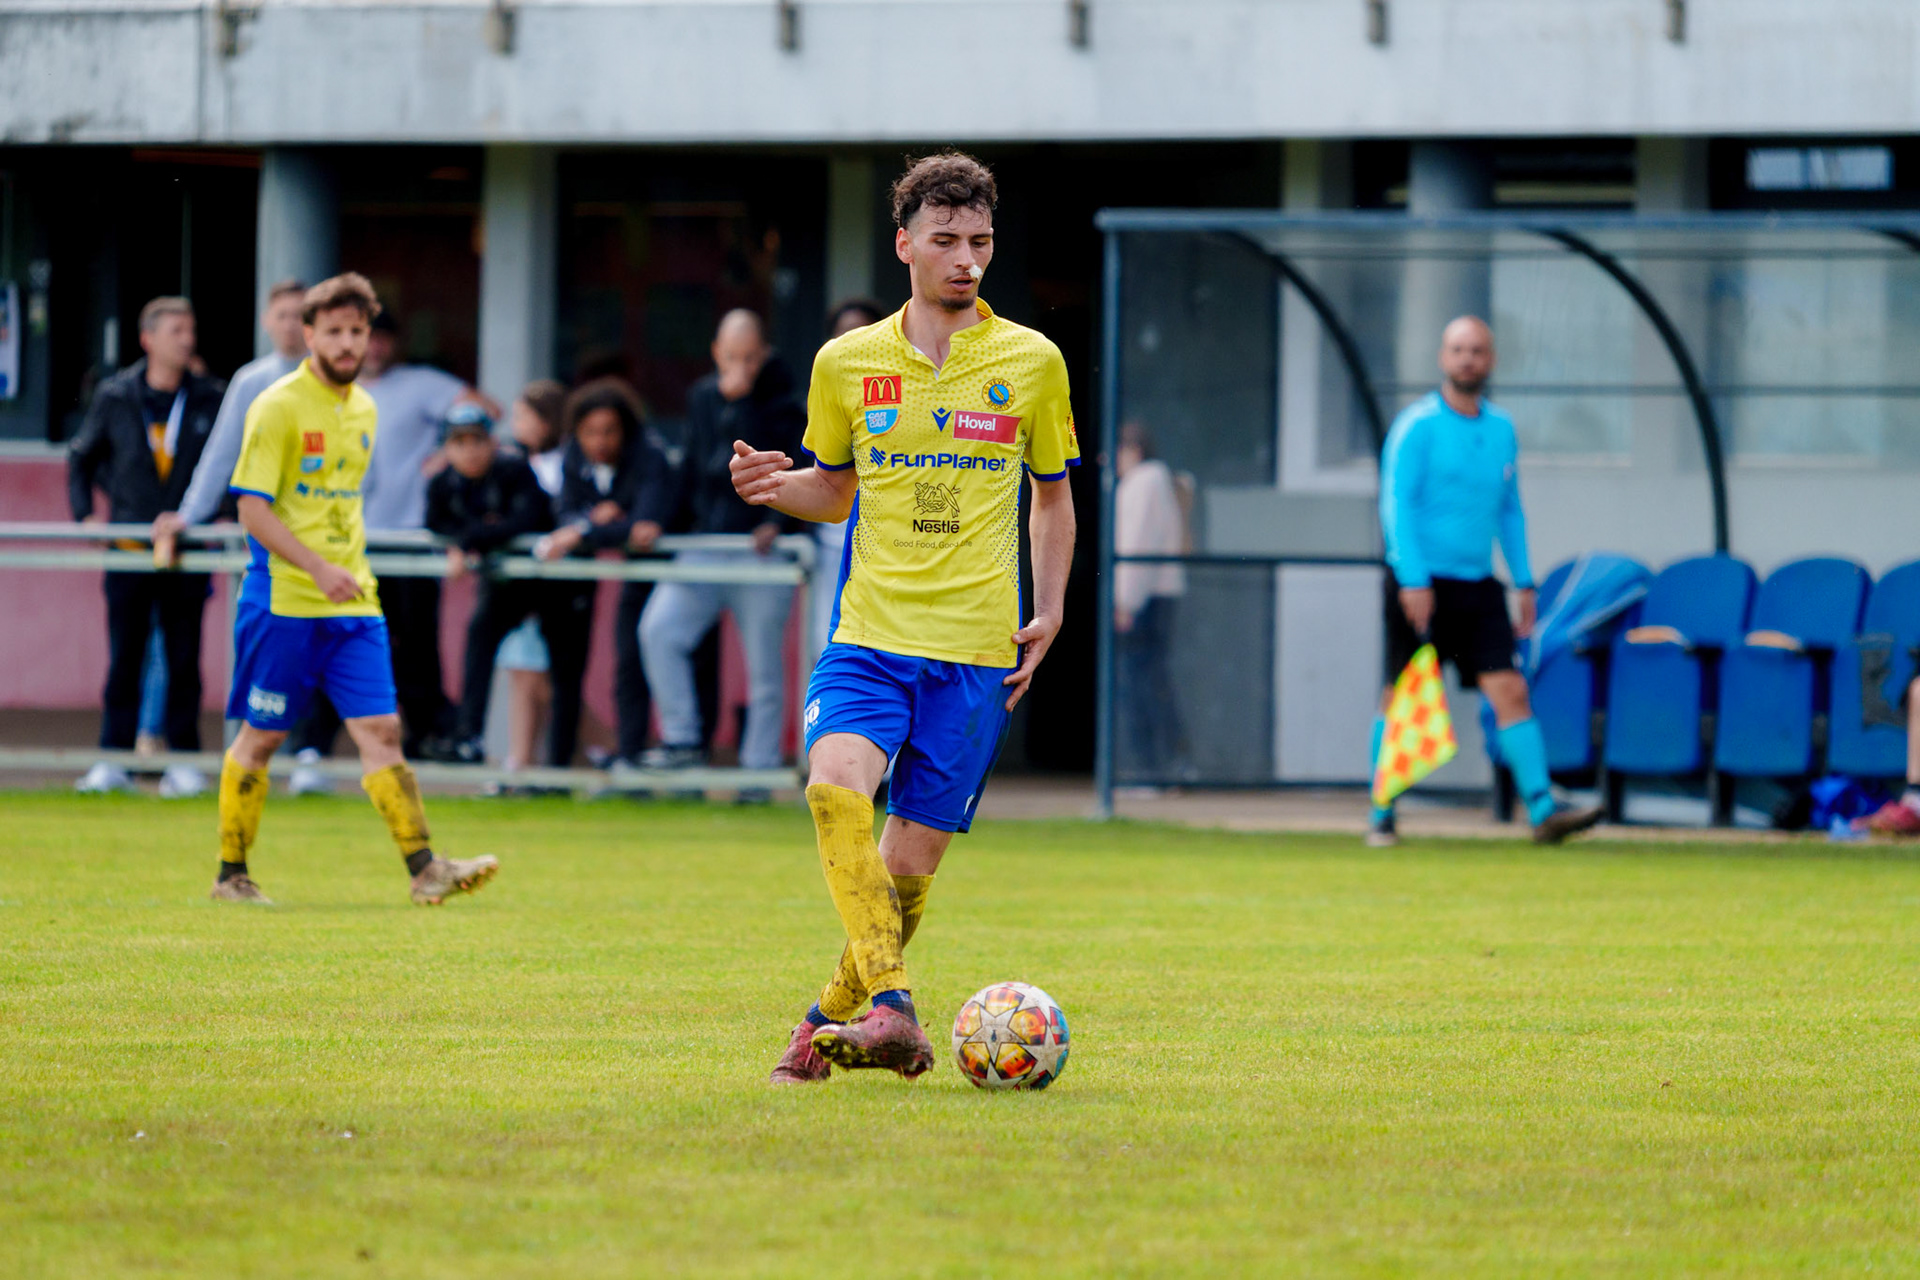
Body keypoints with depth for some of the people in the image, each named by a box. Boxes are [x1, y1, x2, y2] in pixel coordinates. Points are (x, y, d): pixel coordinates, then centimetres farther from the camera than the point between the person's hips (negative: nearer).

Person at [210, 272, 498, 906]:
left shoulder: (363, 409, 13)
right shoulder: (278, 407, -9)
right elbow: (252, 508, -14)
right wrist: (317, 568, -22)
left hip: (352, 602, 6)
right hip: (284, 599, -6)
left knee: (380, 730, -4)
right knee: (261, 736, 3)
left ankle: (424, 867, -12)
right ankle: (232, 874, 13)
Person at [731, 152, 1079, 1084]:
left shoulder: (1032, 362, 5)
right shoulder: (847, 361, 7)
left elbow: (1052, 492, 16)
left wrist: (1050, 613, 6)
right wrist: (778, 487, -2)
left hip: (976, 650, 0)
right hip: (871, 631, 0)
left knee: (914, 853, -1)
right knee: (835, 785, -27)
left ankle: (833, 1022, 19)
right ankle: (892, 1008, -34)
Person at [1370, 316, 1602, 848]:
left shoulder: (1502, 428, 12)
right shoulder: (1418, 425, -7)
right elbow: (1396, 502, -12)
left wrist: (1524, 583, 16)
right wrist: (1413, 580, -20)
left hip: (1478, 585, 5)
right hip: (1422, 583, -5)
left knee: (1510, 692, -6)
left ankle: (1543, 810, -12)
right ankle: (1381, 817, 11)